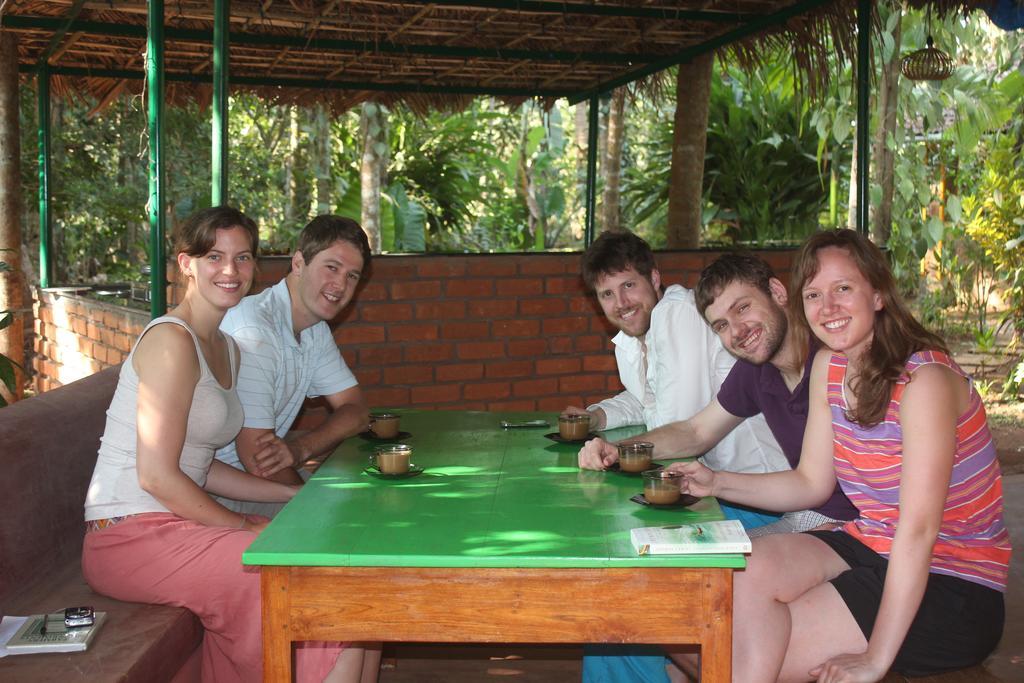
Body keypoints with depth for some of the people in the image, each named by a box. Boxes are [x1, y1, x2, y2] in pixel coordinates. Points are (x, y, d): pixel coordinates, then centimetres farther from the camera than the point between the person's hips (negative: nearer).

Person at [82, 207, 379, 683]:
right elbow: (157, 476, -18)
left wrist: (297, 494, 10)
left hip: (171, 527, 9)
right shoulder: (171, 340, -14)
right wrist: (245, 526, -11)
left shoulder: (227, 349, 15)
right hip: (131, 537, -9)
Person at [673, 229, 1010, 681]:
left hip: (953, 588, -7)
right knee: (752, 568, -20)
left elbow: (918, 528, -26)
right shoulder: (828, 366, 3)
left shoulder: (925, 379, -22)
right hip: (871, 548, 7)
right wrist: (717, 483, -7)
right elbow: (811, 482, 8)